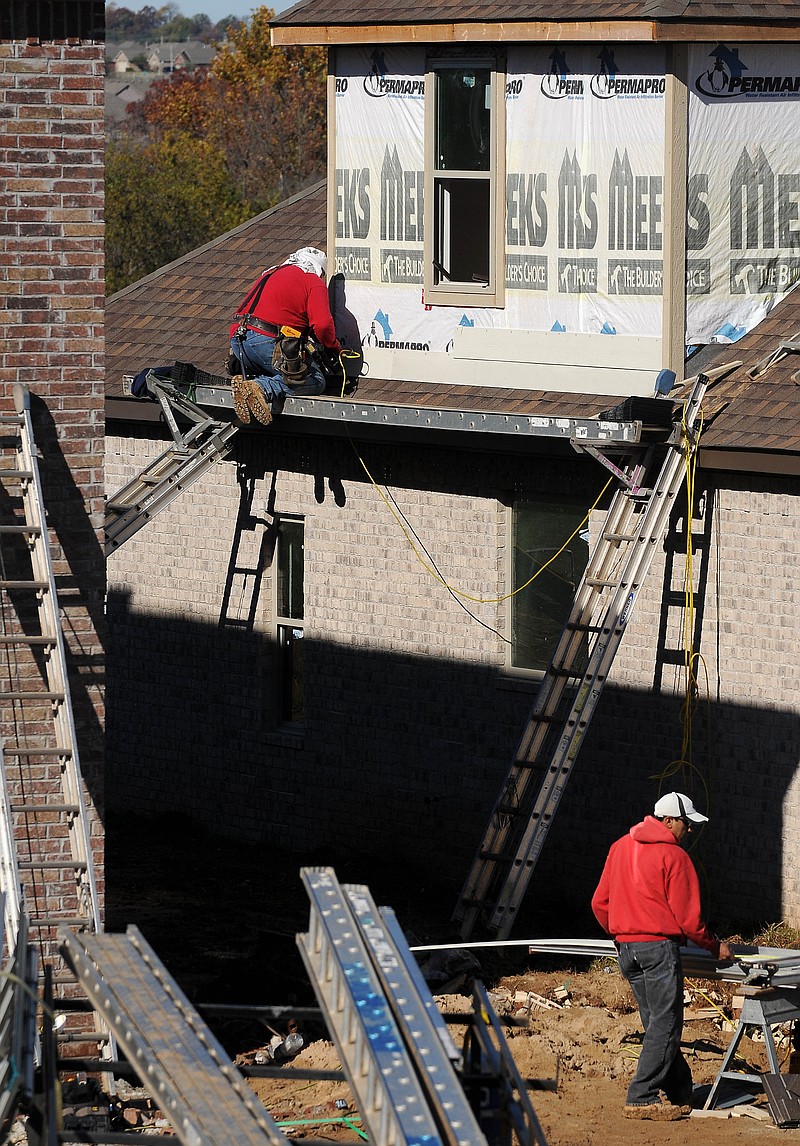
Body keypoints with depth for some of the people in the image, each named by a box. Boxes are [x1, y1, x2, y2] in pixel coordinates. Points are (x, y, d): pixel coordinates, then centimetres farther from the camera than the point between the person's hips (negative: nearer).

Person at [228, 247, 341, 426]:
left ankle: (245, 380, -6)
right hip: (267, 341, -8)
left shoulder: (270, 274, 30)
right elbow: (322, 324, -5)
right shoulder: (313, 281, 7)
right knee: (315, 381, -4)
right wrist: (335, 348, 12)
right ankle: (260, 389, -25)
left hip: (238, 339, 8)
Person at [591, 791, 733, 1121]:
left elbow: (600, 903, 15)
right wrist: (715, 947, 4)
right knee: (665, 1024, -4)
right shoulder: (673, 856, -10)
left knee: (657, 1023, 12)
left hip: (627, 949, 8)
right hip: (659, 946, -8)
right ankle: (642, 1098, -8)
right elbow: (687, 917, -10)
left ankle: (679, 1093, 15)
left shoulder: (620, 848, 12)